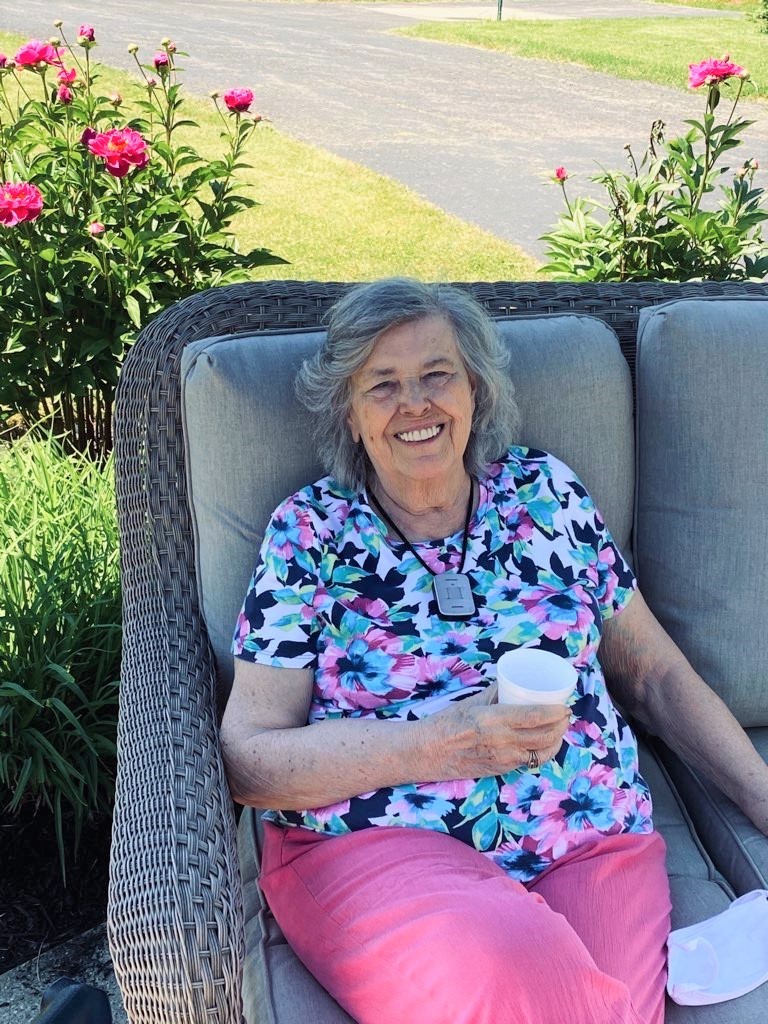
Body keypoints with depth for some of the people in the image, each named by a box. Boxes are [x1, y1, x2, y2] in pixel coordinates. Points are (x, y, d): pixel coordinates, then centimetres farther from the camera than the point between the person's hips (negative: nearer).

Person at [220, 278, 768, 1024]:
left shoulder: (546, 492, 9)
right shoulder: (309, 533, 2)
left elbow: (654, 674, 16)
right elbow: (247, 756, -4)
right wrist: (435, 745, -15)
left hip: (594, 842, 2)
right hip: (374, 845, -1)